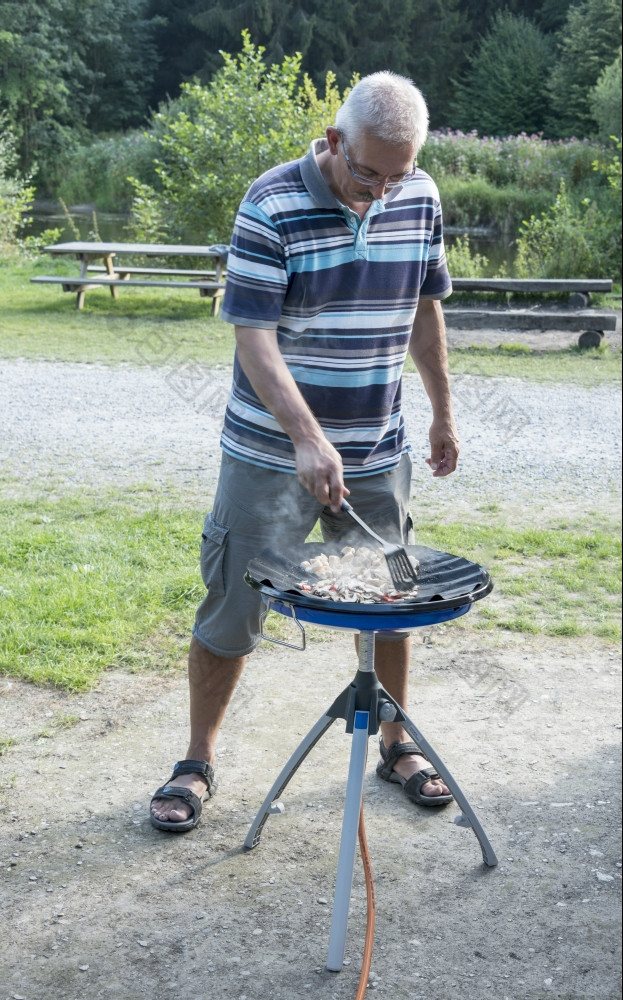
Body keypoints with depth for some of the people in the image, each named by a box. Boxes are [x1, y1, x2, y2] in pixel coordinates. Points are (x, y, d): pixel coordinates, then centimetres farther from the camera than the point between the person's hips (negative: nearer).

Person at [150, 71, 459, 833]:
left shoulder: (420, 198, 0)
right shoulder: (273, 205, -16)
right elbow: (253, 338, -20)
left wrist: (443, 414, 15)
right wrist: (308, 438, -32)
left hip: (377, 454, 5)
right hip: (272, 454, -4)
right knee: (230, 613, 2)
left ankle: (396, 744, 33)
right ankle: (197, 763, 20)